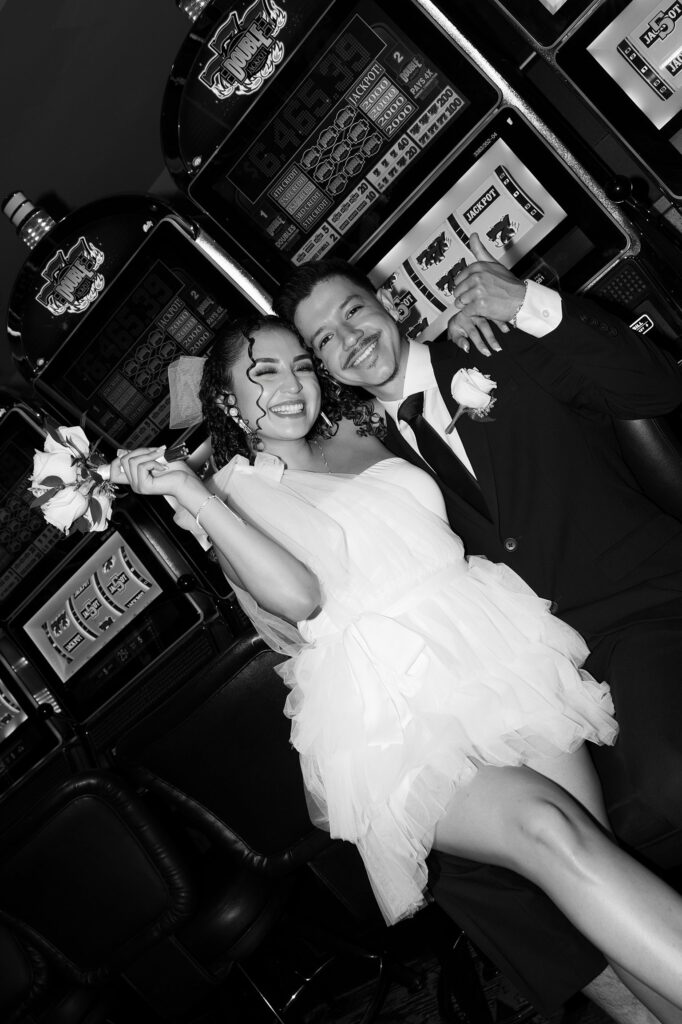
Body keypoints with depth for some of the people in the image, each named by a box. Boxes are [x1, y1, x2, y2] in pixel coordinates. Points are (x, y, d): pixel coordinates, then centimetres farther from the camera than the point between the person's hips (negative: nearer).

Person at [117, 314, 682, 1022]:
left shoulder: (362, 437, 19)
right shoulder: (229, 497, 5)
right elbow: (298, 596, -13)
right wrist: (188, 491, -14)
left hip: (492, 645, 5)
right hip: (389, 708, -5)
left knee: (589, 845, -12)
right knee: (547, 827, -24)